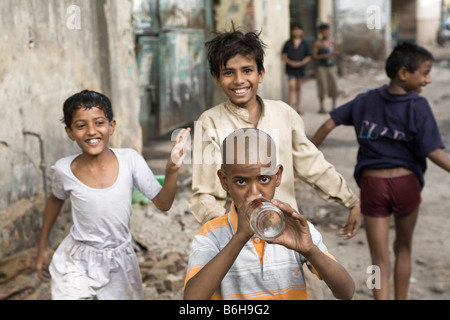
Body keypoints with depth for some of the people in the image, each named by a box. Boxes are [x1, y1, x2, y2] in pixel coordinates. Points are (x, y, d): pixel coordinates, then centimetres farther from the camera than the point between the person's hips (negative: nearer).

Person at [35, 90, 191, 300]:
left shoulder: (129, 159, -15)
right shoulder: (65, 169, -13)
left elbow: (163, 203, -8)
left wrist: (172, 169, -24)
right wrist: (42, 247, 15)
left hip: (120, 264, 1)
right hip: (76, 265, -1)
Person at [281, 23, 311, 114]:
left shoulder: (304, 44, 6)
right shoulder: (288, 43, 2)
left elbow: (308, 56, 6)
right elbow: (283, 56, 3)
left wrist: (301, 62, -10)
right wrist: (290, 62, -13)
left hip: (300, 68, 2)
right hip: (290, 68, -2)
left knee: (299, 87, 10)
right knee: (292, 86, -13)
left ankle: (299, 108, 16)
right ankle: (290, 107, -12)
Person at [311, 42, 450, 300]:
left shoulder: (367, 100, 2)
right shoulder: (418, 106, -10)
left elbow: (330, 124, 2)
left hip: (372, 184, 2)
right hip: (406, 183, -2)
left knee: (380, 260, 6)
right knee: (403, 249, 23)